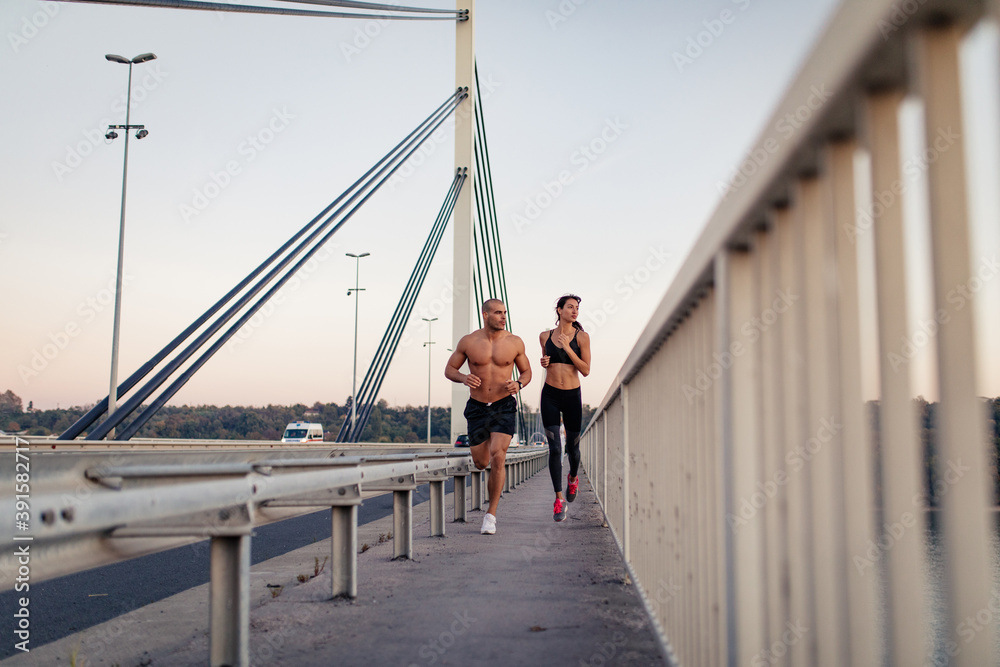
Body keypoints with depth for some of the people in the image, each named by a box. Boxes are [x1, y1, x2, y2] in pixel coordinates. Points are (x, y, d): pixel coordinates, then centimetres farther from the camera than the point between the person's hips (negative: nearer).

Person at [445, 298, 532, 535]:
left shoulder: (515, 342, -3)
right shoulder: (468, 342, -4)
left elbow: (527, 372, 9)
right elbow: (449, 369, 4)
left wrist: (518, 384, -14)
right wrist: (463, 378, -18)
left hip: (504, 407, -1)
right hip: (477, 408, 1)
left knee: (497, 458, -17)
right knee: (481, 463, 10)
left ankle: (491, 515, -5)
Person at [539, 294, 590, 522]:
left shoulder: (581, 337, -3)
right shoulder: (545, 336, 4)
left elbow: (586, 370, -8)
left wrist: (567, 348, -15)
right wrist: (544, 363, -2)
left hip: (572, 396, 0)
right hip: (550, 395, 0)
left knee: (572, 447, 10)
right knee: (554, 448, -8)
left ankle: (573, 478, 43)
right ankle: (559, 499, -3)